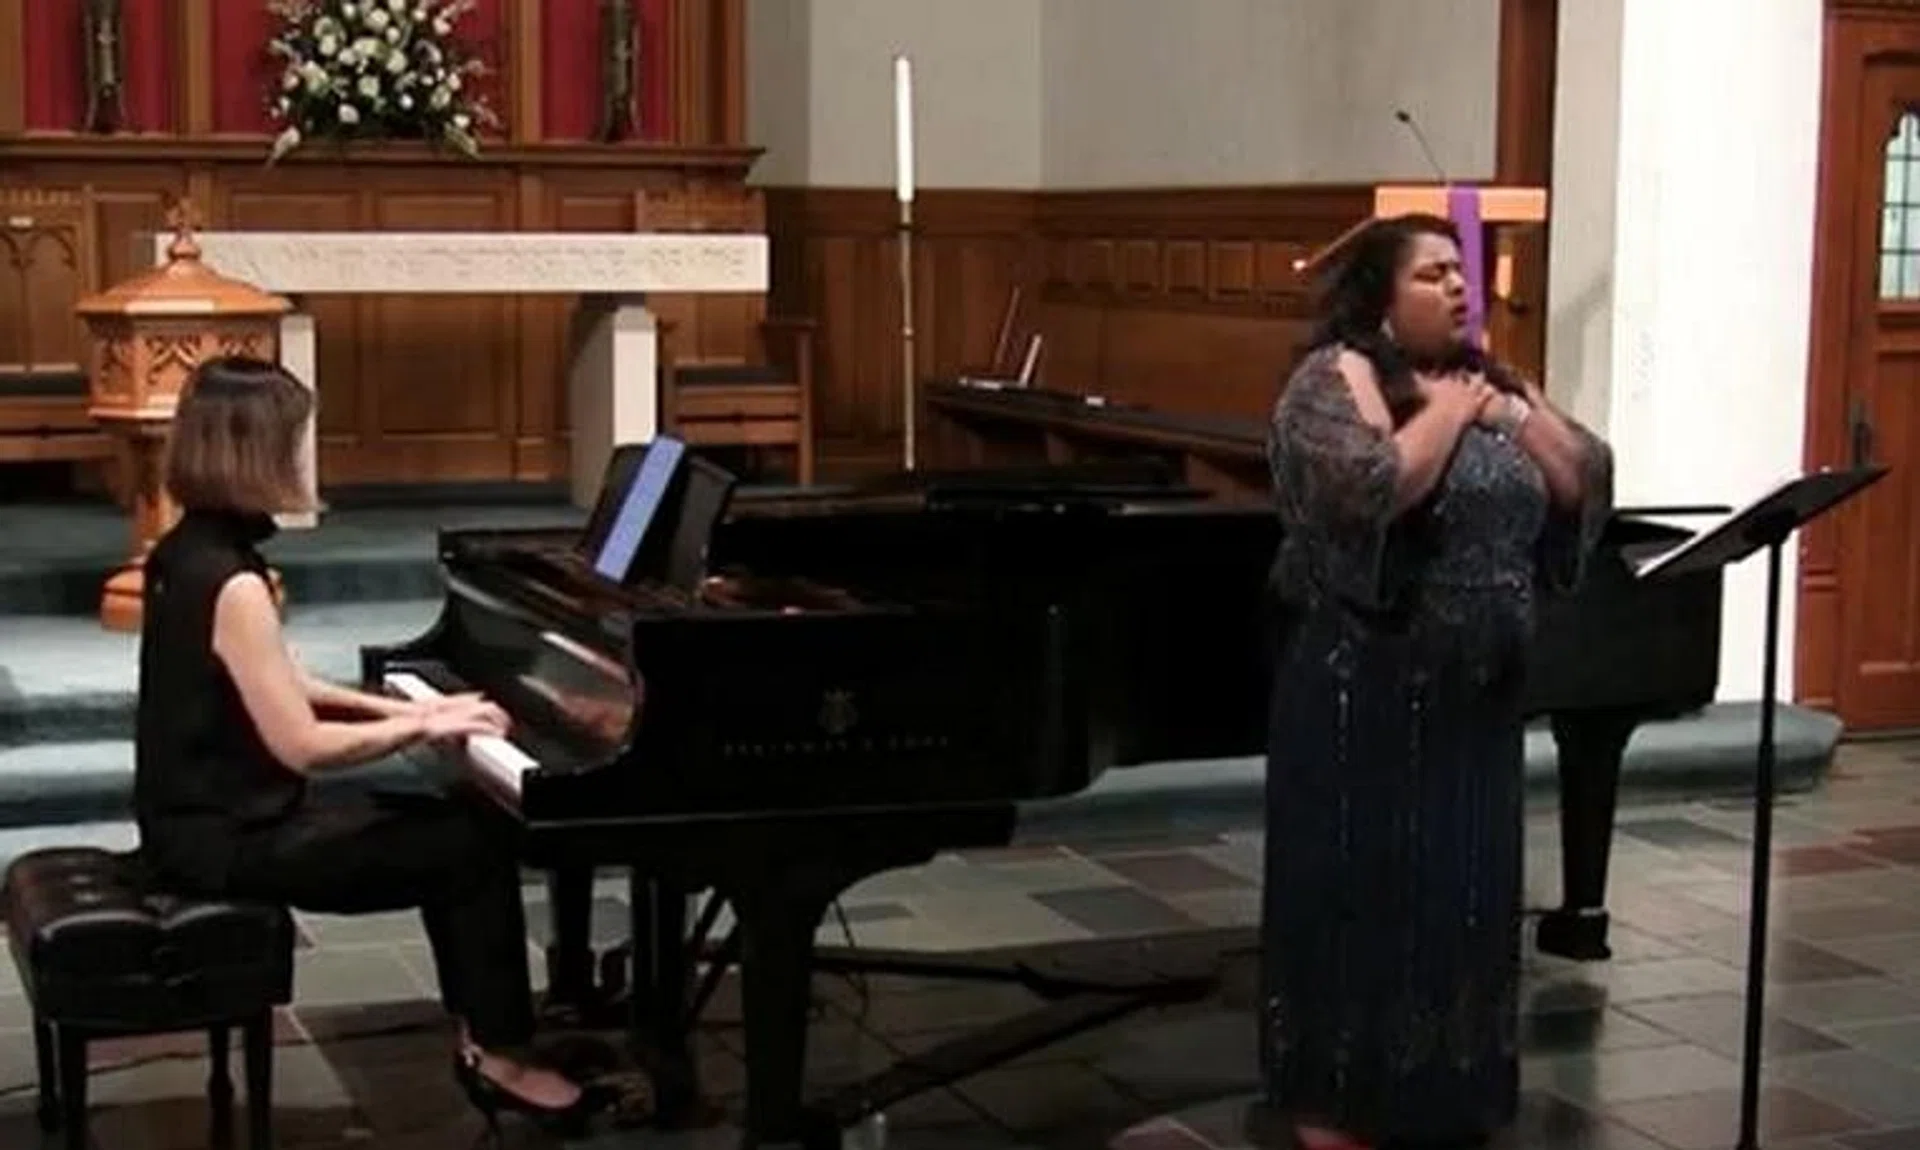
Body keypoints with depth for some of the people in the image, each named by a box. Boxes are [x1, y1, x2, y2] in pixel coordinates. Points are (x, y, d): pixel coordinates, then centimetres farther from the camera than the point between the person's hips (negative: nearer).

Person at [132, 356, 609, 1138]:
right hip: (229, 837, -10)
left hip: (207, 811, 10)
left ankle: (483, 1031, 22)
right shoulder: (231, 584, -25)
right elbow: (302, 745, -26)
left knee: (443, 825, 17)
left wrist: (399, 710, 8)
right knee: (476, 847, -5)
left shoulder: (189, 551, 6)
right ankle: (500, 1053, 9)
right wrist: (421, 727, -13)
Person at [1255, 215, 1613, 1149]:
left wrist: (1510, 411, -6)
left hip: (1474, 698, 7)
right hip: (1367, 695, -7)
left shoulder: (1492, 379, 12)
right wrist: (1448, 408, -15)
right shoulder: (1335, 379, -10)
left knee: (1461, 893, 13)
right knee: (1357, 894, 2)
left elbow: (1587, 486, 6)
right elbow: (1373, 488, -28)